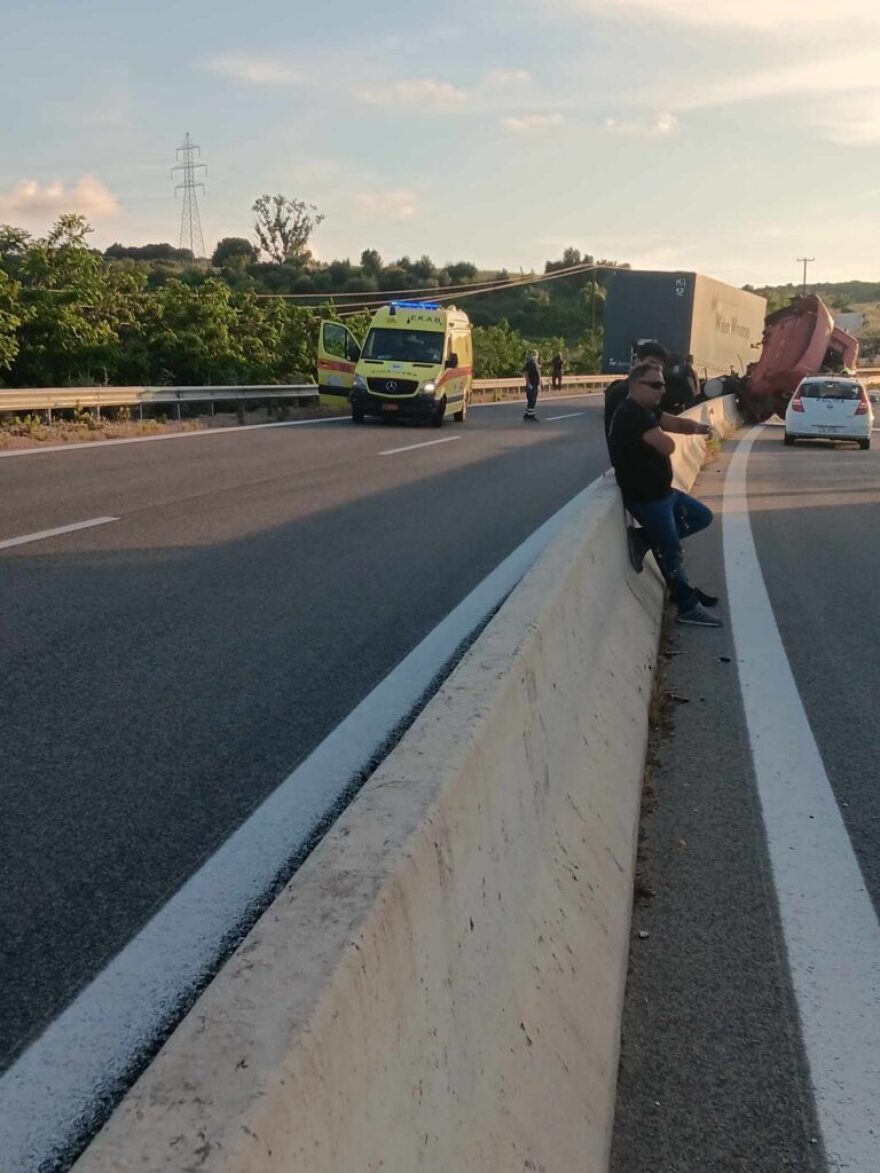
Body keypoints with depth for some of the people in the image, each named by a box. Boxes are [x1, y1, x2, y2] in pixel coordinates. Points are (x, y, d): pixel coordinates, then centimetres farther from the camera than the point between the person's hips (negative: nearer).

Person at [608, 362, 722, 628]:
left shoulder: (647, 410, 10)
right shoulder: (632, 414, -23)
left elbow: (675, 422, 11)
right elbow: (668, 446, -27)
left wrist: (697, 427, -11)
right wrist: (660, 435, -4)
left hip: (661, 491, 10)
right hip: (646, 497, -10)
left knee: (702, 516, 19)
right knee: (671, 551, 0)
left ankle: (644, 539, 10)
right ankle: (689, 608, 14)